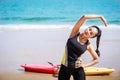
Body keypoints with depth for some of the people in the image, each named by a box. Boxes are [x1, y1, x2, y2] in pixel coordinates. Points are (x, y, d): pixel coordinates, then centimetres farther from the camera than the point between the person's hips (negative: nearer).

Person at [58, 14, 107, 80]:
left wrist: (85, 65, -3)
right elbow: (84, 17, -18)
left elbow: (96, 59, 9)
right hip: (64, 67, 0)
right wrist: (100, 16, -13)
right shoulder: (75, 33, -6)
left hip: (77, 69, 0)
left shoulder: (88, 45, -4)